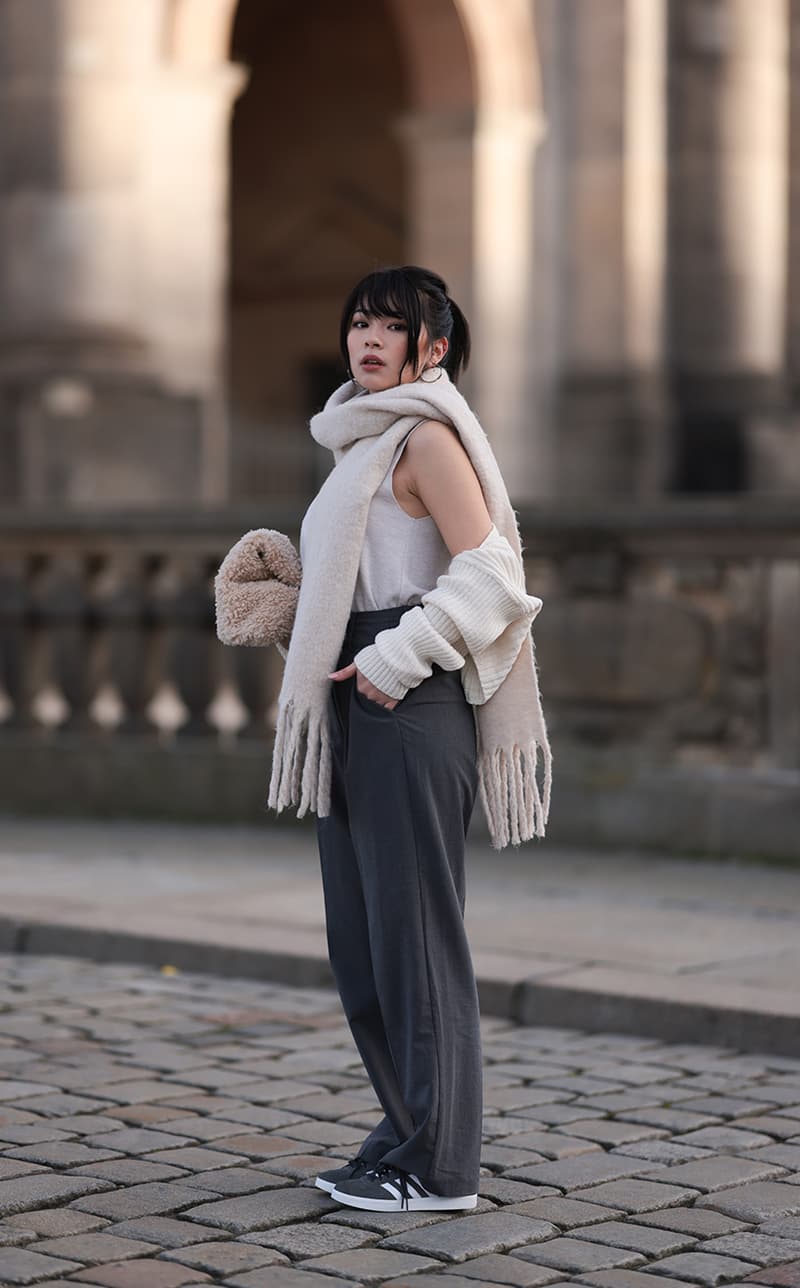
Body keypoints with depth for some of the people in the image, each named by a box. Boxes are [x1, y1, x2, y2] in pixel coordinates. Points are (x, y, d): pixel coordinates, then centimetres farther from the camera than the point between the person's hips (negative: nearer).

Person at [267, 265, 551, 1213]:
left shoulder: (428, 438, -8)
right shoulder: (366, 441, 20)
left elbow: (489, 574, -17)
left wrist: (396, 660, -19)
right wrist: (294, 614, 13)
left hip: (411, 708, -10)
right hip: (354, 708, 10)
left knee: (413, 928, -6)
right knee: (358, 936, 12)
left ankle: (439, 1163, 0)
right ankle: (409, 1130, 22)